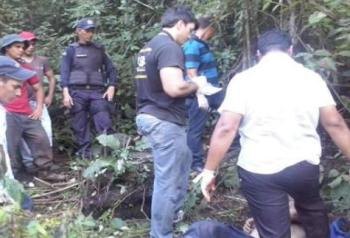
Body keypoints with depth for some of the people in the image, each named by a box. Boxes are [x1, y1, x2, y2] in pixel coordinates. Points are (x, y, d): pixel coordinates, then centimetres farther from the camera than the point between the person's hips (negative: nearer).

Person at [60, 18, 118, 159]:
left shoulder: (99, 49, 17)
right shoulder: (71, 50, 10)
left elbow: (110, 68, 16)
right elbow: (64, 72, 2)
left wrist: (111, 86, 0)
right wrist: (65, 93, -10)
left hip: (97, 91, 1)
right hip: (77, 92, -1)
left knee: (105, 124, -13)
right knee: (80, 127, 1)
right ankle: (85, 153, 7)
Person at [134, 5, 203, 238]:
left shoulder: (150, 45, 15)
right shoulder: (170, 47, -17)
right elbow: (173, 88, -28)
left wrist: (188, 85, 17)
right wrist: (195, 84, -9)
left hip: (150, 116, 11)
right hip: (165, 121, -11)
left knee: (184, 160, 27)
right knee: (167, 180, 0)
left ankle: (174, 214, 38)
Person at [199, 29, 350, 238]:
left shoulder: (243, 80, -8)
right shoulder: (311, 77, -1)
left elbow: (226, 129, -14)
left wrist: (209, 170, -8)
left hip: (259, 170, -2)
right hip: (304, 164, 3)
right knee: (313, 209, 32)